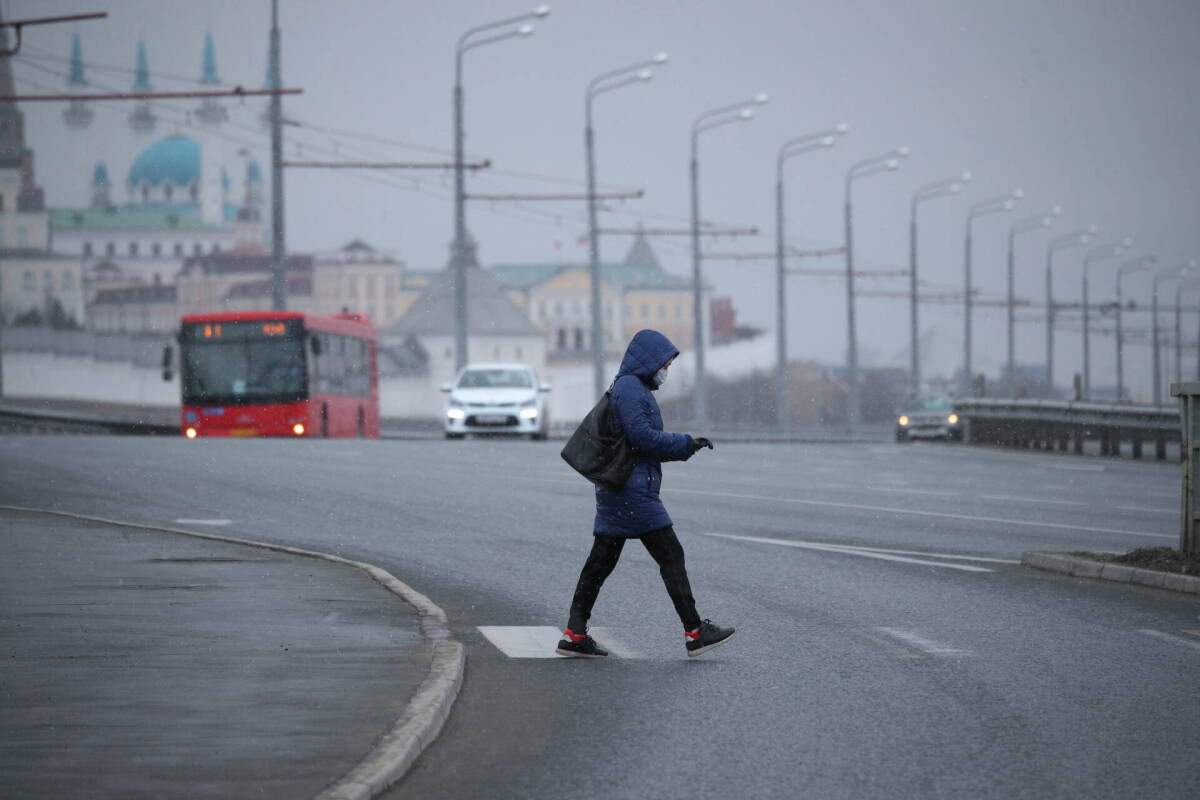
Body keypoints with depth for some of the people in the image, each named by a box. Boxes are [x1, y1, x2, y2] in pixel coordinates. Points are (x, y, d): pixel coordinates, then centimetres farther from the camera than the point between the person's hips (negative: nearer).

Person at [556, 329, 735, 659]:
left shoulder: (636, 389, 21)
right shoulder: (630, 389, -12)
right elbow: (642, 436, -20)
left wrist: (688, 446, 12)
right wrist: (687, 443, -11)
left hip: (614, 492, 10)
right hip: (633, 490, -10)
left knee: (601, 561, 8)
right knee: (671, 556, -5)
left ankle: (574, 635, 7)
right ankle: (695, 633, -3)